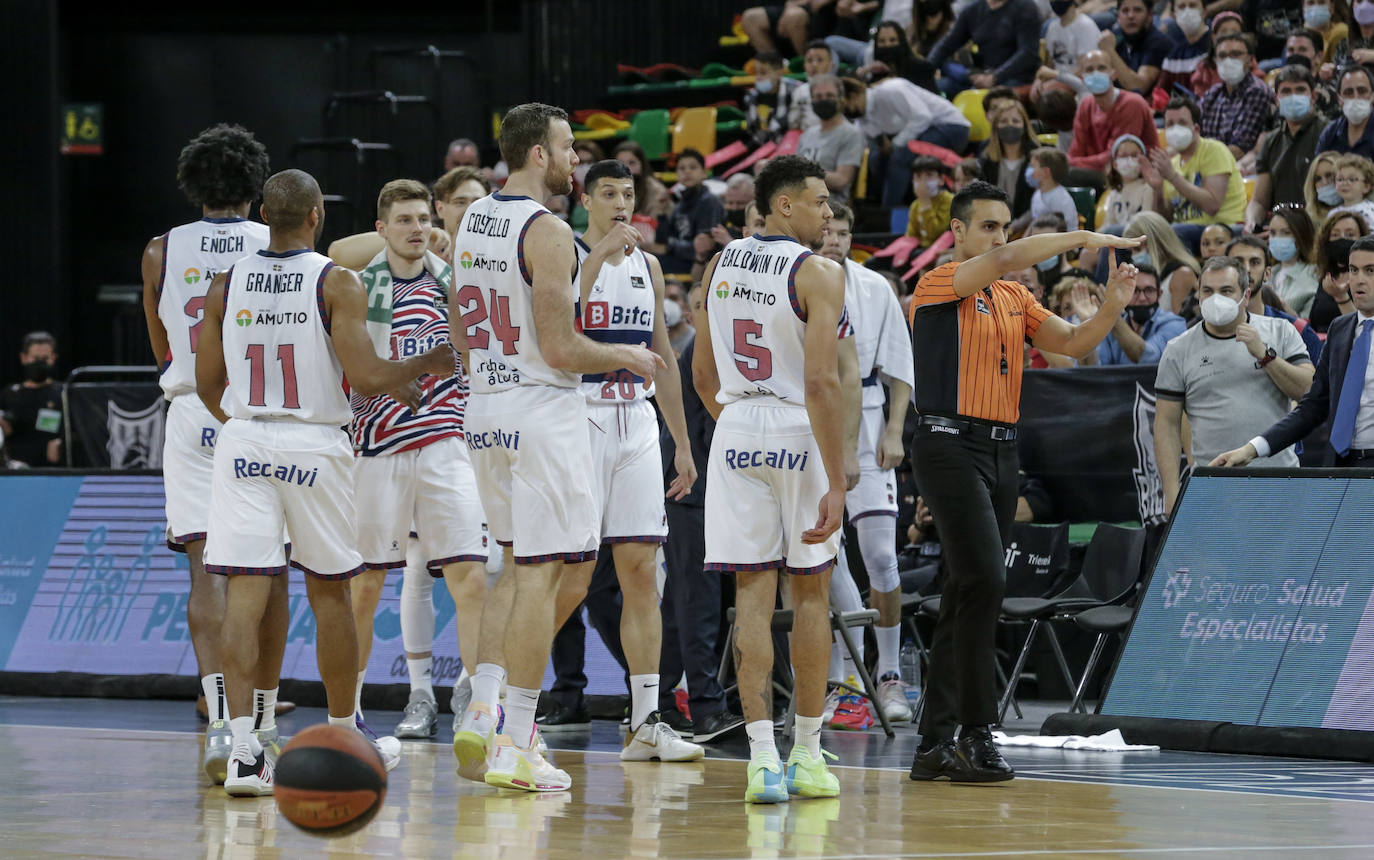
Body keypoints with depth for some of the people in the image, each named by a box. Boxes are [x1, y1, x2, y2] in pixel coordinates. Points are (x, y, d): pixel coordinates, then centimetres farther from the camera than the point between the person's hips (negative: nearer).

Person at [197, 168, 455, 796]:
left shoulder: (227, 284, 5)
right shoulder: (337, 283, -7)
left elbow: (207, 382, 9)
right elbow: (363, 376, -13)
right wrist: (424, 366, 5)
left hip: (242, 439, 2)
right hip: (313, 447, -2)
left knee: (246, 594, -2)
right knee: (329, 592, 12)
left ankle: (243, 748, -14)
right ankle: (343, 742, 23)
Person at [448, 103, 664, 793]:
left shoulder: (473, 220, 10)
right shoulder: (547, 232, -16)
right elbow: (560, 349, -19)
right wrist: (625, 357, -3)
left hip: (484, 411, 8)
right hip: (542, 410, -8)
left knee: (519, 566, 19)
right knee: (539, 574, -3)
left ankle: (480, 712, 7)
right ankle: (514, 748, -3)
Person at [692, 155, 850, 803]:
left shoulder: (719, 266, 8)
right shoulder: (819, 274, -11)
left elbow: (703, 374, 14)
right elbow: (821, 383, -17)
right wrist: (837, 483, -16)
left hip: (735, 430, 4)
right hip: (800, 433, -4)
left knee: (752, 593, 2)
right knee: (810, 592, 9)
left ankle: (763, 757, -6)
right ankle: (806, 754, 15)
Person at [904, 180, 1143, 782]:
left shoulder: (1015, 299, 18)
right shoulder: (938, 285, -6)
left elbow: (1072, 343, 11)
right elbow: (1006, 258, -21)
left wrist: (1112, 305, -7)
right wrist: (1084, 238, -18)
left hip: (1000, 450, 8)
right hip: (951, 444, -8)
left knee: (967, 598, 7)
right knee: (984, 580, -19)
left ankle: (935, 744, 10)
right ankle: (975, 732, -16)